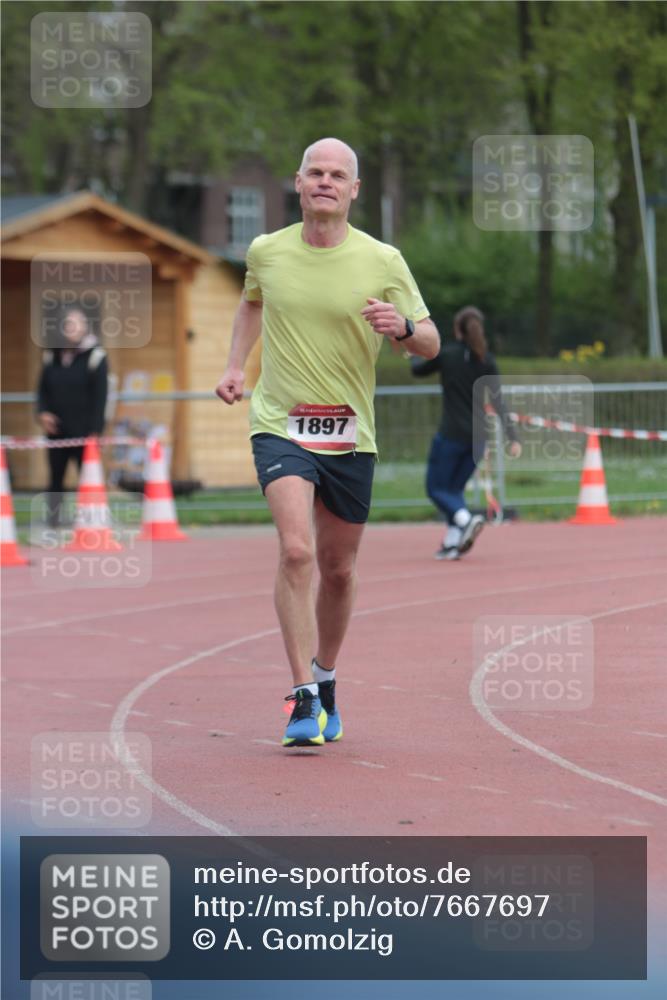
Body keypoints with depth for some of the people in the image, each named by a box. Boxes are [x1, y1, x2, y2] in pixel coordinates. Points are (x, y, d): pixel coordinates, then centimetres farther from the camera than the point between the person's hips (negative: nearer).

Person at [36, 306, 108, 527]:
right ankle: (52, 524, 11)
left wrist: (95, 430, -13)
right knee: (55, 480, 7)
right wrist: (42, 413, -6)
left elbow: (100, 396, -7)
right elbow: (43, 390, 13)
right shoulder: (52, 355, 9)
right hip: (56, 431, 4)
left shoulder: (95, 356, -4)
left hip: (84, 432, -4)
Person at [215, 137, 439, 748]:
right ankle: (304, 698, -21)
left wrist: (402, 325, -18)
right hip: (280, 425, -1)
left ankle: (325, 680, 34)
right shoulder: (266, 252, 1)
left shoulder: (383, 262, -3)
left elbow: (430, 343, 3)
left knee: (338, 568, 11)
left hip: (351, 435, 1)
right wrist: (236, 366, 15)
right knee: (296, 550, -21)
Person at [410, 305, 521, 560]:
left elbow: (417, 370, 11)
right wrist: (512, 436, -3)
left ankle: (466, 520, -23)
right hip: (478, 436, 5)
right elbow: (497, 401, -2)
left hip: (451, 434, -5)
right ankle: (452, 543, 6)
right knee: (455, 488, 17)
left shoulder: (447, 354, -7)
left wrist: (413, 354, 33)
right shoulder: (486, 360, 3)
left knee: (436, 488, 3)